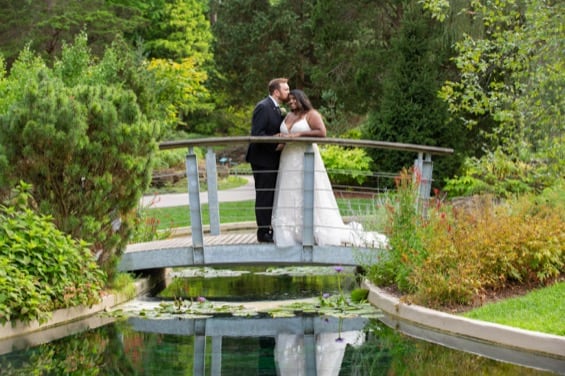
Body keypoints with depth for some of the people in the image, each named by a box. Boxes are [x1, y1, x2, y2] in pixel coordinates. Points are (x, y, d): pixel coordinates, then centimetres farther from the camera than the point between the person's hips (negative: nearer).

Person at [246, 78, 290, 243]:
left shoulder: (276, 108, 13)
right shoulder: (263, 107, -16)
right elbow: (256, 134, -22)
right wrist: (275, 143, -25)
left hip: (272, 160, 9)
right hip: (263, 159, -9)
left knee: (271, 196, 13)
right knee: (264, 197, -4)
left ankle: (270, 230, 20)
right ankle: (263, 233, 1)